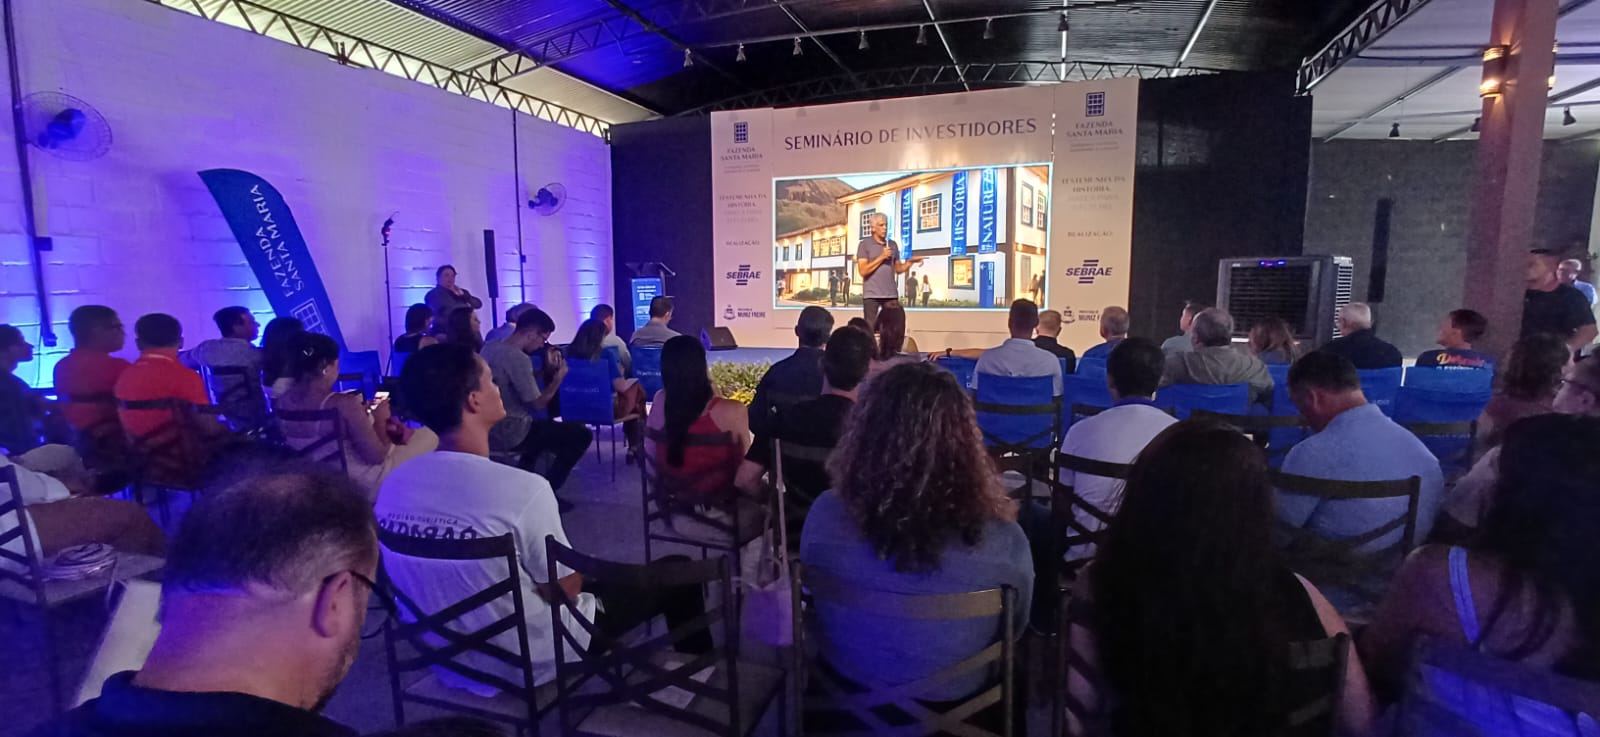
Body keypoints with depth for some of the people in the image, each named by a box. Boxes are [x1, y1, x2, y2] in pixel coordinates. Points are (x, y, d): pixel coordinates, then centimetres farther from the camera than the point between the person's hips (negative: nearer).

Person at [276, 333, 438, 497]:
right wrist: (380, 419, -7)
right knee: (430, 436, 4)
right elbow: (376, 456, -23)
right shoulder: (344, 404, -29)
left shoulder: (282, 401, -7)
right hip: (361, 485, -8)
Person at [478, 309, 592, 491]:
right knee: (581, 435, -5)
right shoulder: (518, 358, -22)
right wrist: (559, 376, -6)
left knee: (543, 426, 35)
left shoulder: (489, 347, 6)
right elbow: (538, 404, -17)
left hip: (489, 430, 10)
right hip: (508, 434, -9)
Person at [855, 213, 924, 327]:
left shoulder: (893, 244, 13)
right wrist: (881, 257, -13)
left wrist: (910, 261, -1)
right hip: (871, 295, -4)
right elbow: (863, 270, -10)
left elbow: (898, 269, 17)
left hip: (891, 294, 4)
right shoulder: (864, 244, 0)